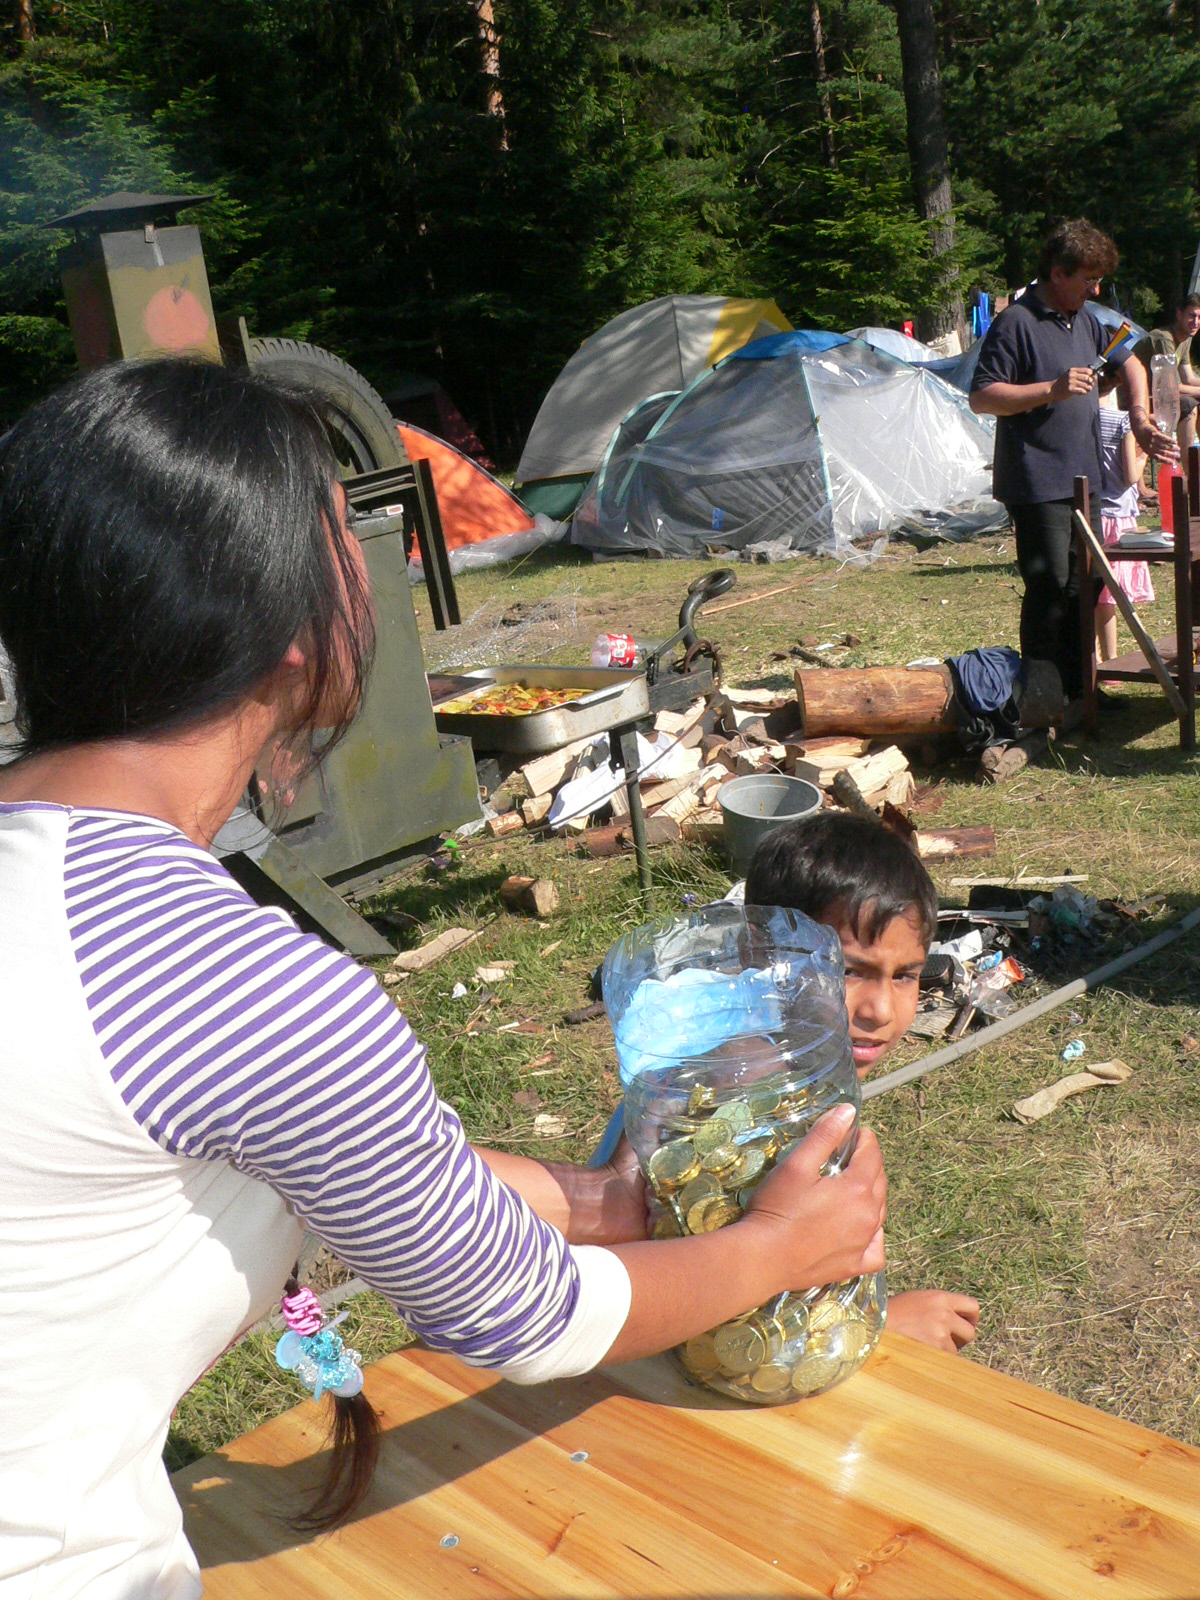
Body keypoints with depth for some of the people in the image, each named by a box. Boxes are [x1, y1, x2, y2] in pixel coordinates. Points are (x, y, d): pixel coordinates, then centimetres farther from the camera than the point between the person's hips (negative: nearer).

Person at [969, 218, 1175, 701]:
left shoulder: (1086, 321, 16)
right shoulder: (1016, 323, -10)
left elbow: (1130, 364, 31)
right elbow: (981, 397, -16)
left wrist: (1139, 418, 19)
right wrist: (1052, 389, -22)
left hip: (1083, 480, 8)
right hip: (1037, 484, -8)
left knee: (1083, 588, 11)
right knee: (1050, 590, -8)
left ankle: (1078, 689, 20)